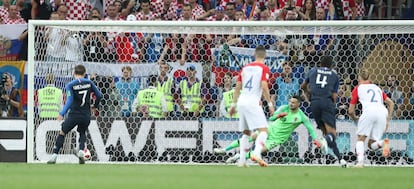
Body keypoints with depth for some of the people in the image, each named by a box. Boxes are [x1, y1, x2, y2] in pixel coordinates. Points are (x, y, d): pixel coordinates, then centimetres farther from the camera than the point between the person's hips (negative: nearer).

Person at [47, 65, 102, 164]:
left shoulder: (70, 85, -7)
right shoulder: (89, 83, 3)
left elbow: (69, 101, -18)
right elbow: (99, 95, 10)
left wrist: (62, 114, -20)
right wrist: (95, 106, 28)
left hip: (74, 114, -3)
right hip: (86, 114, 3)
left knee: (62, 133, 13)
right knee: (82, 133, 26)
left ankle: (54, 157, 8)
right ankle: (81, 151, -1)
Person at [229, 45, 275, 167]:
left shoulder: (246, 68, 16)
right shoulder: (264, 68, -2)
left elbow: (237, 87, 16)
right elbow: (264, 86, -13)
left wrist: (234, 105, 21)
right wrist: (270, 104, -6)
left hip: (241, 102, 6)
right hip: (253, 102, -6)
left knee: (246, 133, 18)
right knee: (263, 130, -10)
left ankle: (242, 160, 10)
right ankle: (256, 154, -33)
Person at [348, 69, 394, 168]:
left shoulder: (357, 89, 20)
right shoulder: (377, 88, 32)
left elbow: (351, 111, 19)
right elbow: (390, 103, 24)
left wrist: (355, 118, 40)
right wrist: (388, 121, 24)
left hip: (369, 111, -4)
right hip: (383, 112, 4)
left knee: (360, 139, 9)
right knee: (372, 144, 10)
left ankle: (360, 162, -14)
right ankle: (383, 143, -23)